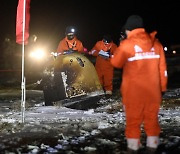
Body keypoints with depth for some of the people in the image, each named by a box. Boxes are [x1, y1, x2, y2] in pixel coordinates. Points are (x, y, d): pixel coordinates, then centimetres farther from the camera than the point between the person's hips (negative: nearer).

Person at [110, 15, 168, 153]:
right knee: (152, 118, 12)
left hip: (134, 91, -3)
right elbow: (162, 68, 5)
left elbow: (116, 63, 3)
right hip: (153, 90, 3)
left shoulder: (127, 44, -10)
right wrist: (163, 87, 13)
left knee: (133, 119, 8)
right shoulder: (156, 43, 2)